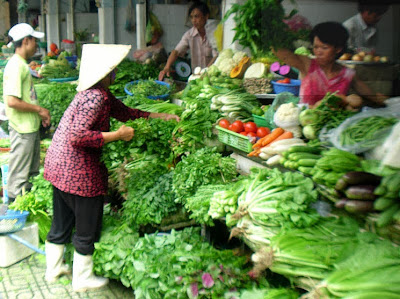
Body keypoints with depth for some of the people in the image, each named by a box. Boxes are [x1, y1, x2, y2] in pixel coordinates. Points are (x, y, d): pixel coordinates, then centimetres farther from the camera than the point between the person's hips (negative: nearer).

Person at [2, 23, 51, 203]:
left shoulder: (22, 64, 13)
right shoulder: (16, 66, -18)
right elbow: (12, 101, -26)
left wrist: (40, 114, 12)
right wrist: (39, 109, -16)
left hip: (31, 126, 10)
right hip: (22, 129, -10)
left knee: (33, 169, 21)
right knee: (19, 175, 2)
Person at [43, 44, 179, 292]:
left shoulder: (102, 95, 9)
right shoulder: (95, 97, -22)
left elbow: (125, 111, 20)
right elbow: (78, 136, -29)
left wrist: (162, 116, 19)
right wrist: (117, 135, -22)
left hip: (59, 165, 10)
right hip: (79, 171, -10)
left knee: (61, 221, 23)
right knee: (87, 227, 8)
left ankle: (54, 269, 40)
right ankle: (83, 279, 24)